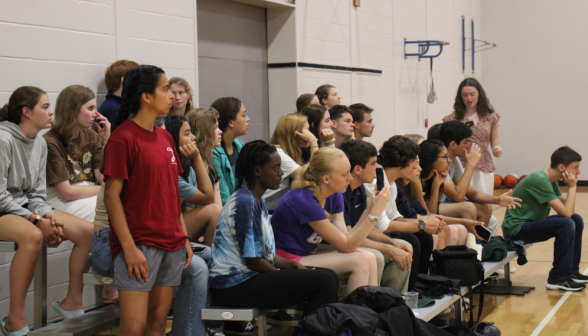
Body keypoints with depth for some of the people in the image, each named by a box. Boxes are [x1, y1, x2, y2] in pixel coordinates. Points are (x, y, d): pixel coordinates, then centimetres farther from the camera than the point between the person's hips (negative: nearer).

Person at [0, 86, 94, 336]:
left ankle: (72, 302, 6)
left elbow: (37, 193, 10)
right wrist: (36, 220, -20)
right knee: (32, 236, -40)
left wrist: (47, 216, -10)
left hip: (27, 208, 8)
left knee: (88, 231, -8)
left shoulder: (40, 143, 7)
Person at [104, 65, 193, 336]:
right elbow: (112, 195, -12)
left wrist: (184, 237, 12)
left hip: (171, 243, 7)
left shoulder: (165, 137, 13)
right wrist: (129, 247, -17)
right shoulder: (123, 138, -10)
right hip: (139, 243, -7)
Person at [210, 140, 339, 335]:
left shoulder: (258, 201, 15)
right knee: (323, 282, -20)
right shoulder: (245, 202, -16)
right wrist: (285, 277, -7)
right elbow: (252, 260, -18)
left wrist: (295, 266, 4)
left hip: (249, 277, 10)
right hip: (235, 286, -10)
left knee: (329, 276, 9)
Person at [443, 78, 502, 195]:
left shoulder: (490, 117, 11)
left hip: (484, 169, 1)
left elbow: (494, 141, 14)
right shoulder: (453, 118, 6)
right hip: (461, 167, -1)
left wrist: (497, 149, -7)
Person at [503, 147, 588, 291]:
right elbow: (566, 212, -23)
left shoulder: (551, 181, 9)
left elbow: (570, 211, 8)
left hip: (531, 224, 10)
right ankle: (558, 279, -16)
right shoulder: (539, 180, -22)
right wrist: (572, 186, -12)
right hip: (516, 229, -10)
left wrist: (572, 186, -1)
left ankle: (572, 271, 17)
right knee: (566, 224, -25)